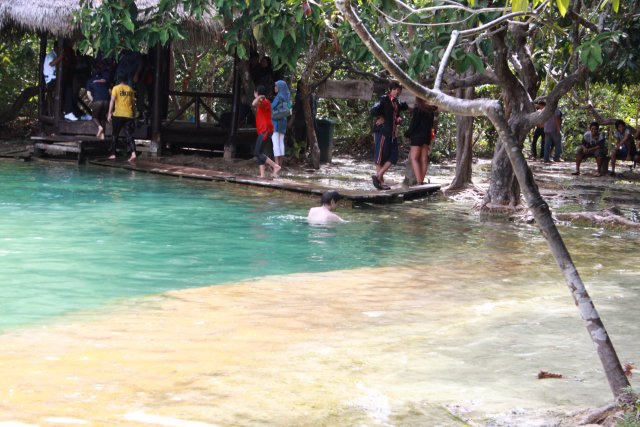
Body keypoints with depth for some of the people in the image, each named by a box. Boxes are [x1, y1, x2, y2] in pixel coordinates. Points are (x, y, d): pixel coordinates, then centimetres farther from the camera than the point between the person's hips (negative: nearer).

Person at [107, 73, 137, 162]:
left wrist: (109, 113, -8)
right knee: (129, 135, -1)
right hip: (129, 115, 2)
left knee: (115, 135, 12)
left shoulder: (116, 88, 0)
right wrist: (134, 113, 23)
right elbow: (133, 103, 15)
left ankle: (113, 154, 14)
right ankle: (133, 153, -20)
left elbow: (112, 101, -8)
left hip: (118, 115, -2)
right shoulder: (130, 89, 11)